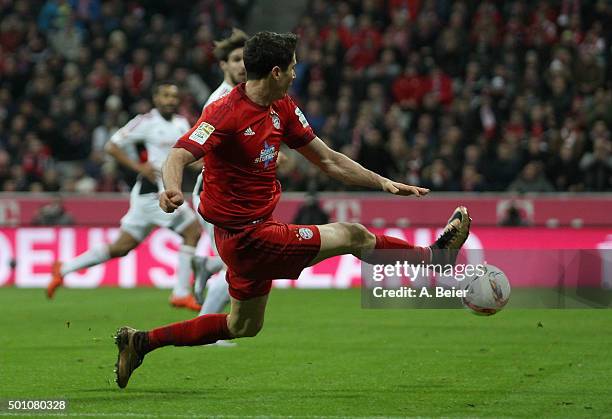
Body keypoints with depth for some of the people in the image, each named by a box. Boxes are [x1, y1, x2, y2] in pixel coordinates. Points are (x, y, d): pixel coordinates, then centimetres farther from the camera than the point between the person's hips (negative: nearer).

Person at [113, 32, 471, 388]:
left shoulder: (282, 109, 4)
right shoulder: (226, 112, -22)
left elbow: (328, 160, 11)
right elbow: (179, 157, -32)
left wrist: (383, 182, 6)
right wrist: (172, 190, -53)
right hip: (248, 237, -10)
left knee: (243, 327, 24)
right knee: (354, 236, -1)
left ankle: (142, 342, 27)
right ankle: (435, 256, 22)